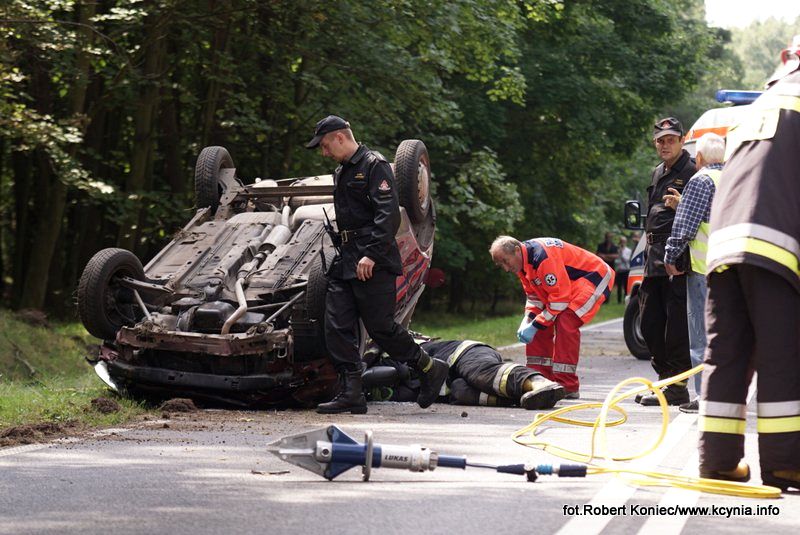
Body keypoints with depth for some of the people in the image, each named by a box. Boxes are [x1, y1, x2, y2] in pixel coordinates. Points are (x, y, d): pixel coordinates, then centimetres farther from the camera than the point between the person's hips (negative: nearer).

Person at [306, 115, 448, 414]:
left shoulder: (374, 166, -8)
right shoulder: (341, 173, 21)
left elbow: (389, 215, -18)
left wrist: (371, 254, -25)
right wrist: (345, 253, 15)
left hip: (374, 263, -9)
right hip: (346, 260, 9)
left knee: (380, 326, -8)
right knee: (337, 327, 0)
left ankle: (429, 369, 10)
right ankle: (350, 395, 1)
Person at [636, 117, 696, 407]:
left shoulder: (693, 172, -6)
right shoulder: (658, 174, 21)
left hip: (678, 262, -9)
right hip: (655, 259, 9)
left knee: (676, 325, -6)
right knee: (650, 324, 11)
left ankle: (677, 387, -2)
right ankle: (665, 377, 21)